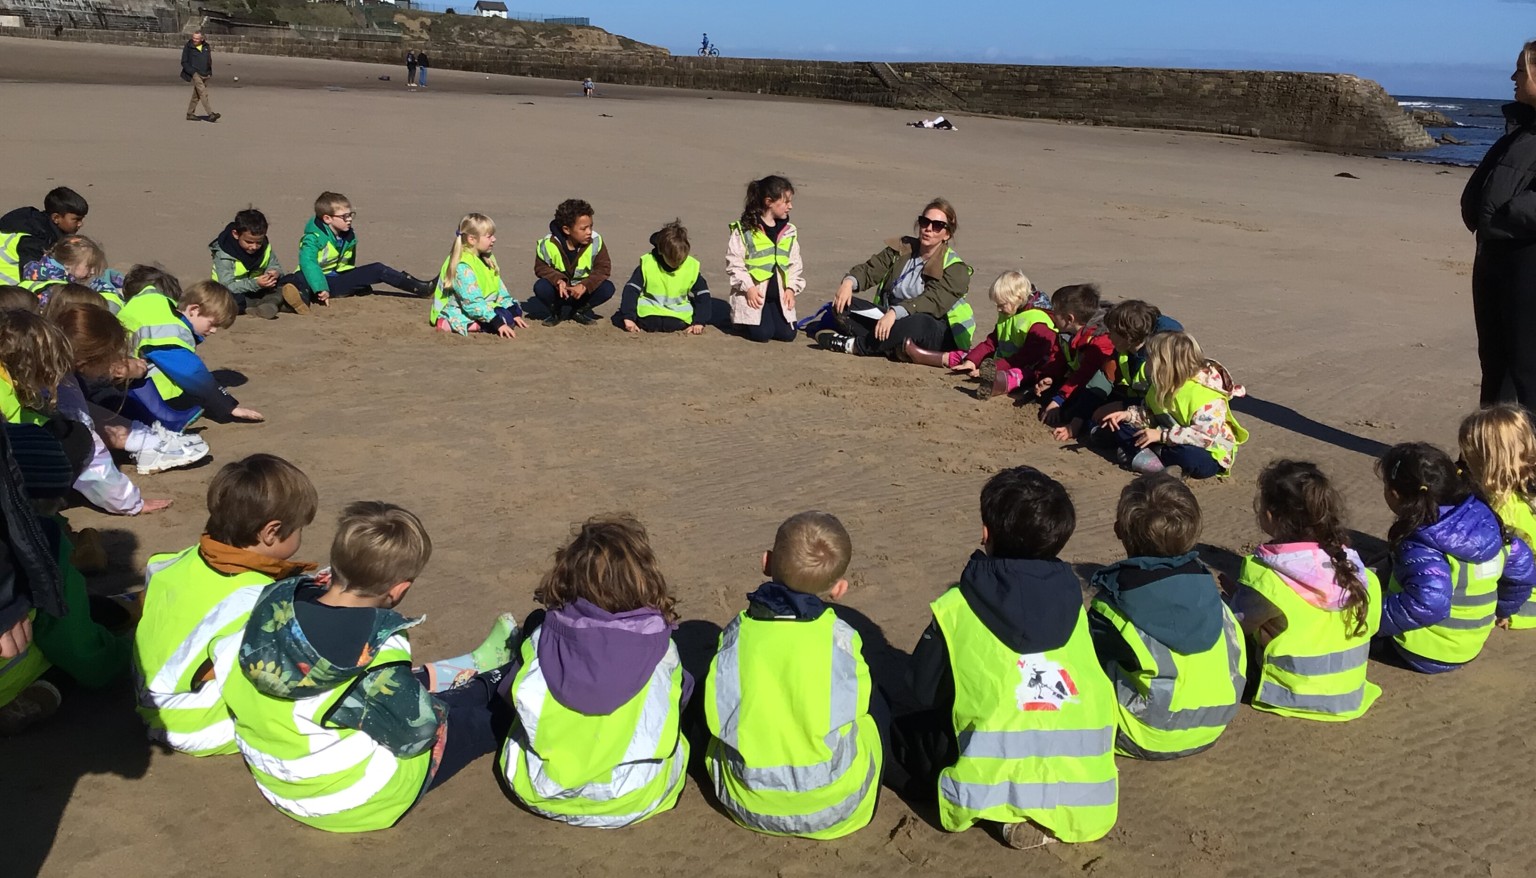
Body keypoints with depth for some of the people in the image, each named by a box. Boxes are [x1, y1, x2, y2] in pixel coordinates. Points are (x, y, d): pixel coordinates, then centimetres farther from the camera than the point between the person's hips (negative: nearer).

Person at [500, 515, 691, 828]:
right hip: (635, 801, -1)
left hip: (541, 793, 1)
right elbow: (681, 697, 5)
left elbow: (513, 697, 5)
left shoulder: (542, 638, -12)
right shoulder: (660, 648, -14)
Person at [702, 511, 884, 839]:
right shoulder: (840, 636, -15)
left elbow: (717, 718, -5)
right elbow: (853, 707, -1)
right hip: (834, 809, -2)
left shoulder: (736, 633, -11)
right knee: (875, 705, 24)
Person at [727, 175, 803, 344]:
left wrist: (791, 287, -3)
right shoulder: (744, 230, -7)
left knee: (787, 334, -7)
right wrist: (748, 287, -16)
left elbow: (795, 263, 10)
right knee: (762, 333, -17)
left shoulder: (789, 232, 8)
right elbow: (734, 263, -8)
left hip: (778, 295, 5)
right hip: (753, 293, -5)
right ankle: (739, 320, 14)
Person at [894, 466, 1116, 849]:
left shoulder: (957, 608, -2)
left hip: (999, 781, -3)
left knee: (906, 730, 19)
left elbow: (926, 692, 4)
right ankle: (1046, 816, 7)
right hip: (1085, 789, 4)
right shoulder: (1071, 598, 9)